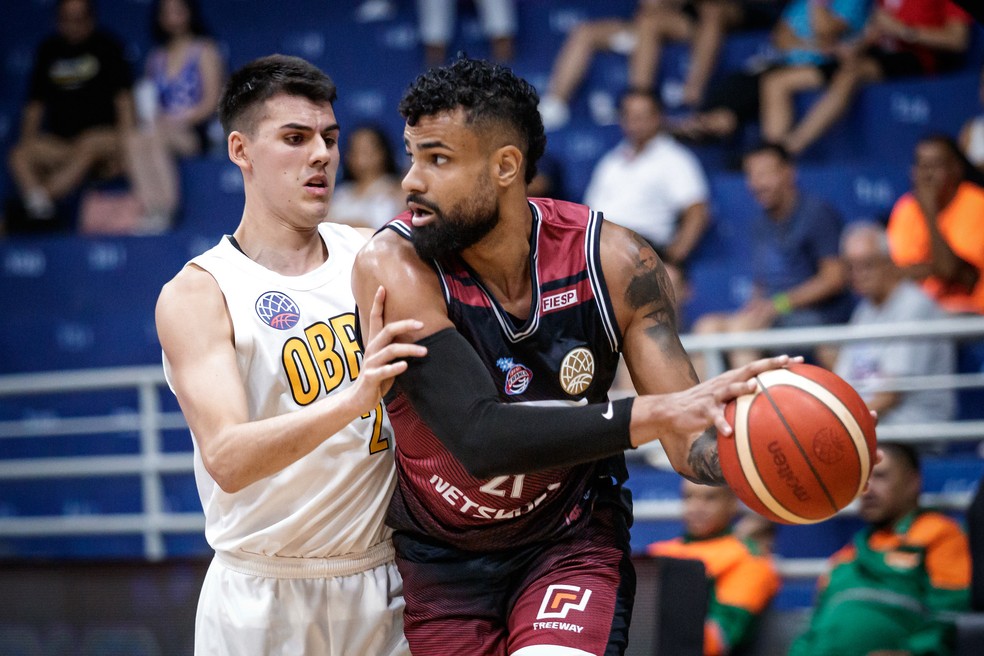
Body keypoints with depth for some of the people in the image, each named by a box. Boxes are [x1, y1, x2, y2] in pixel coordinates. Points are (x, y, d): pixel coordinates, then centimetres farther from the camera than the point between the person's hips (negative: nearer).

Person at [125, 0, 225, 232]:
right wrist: (152, 117, -5)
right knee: (134, 140, -32)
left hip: (196, 133, -4)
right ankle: (148, 210, -45)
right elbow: (146, 101, 19)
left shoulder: (204, 51, 7)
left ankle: (165, 211, -43)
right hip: (162, 131, 4)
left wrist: (179, 120, -16)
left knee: (156, 138, -37)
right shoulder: (157, 58, 23)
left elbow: (211, 101, -3)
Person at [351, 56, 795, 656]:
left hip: (572, 541, 0)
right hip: (441, 557, 0)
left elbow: (691, 443, -10)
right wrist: (655, 413, -42)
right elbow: (480, 437, -33)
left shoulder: (612, 261, -14)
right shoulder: (394, 266, -22)